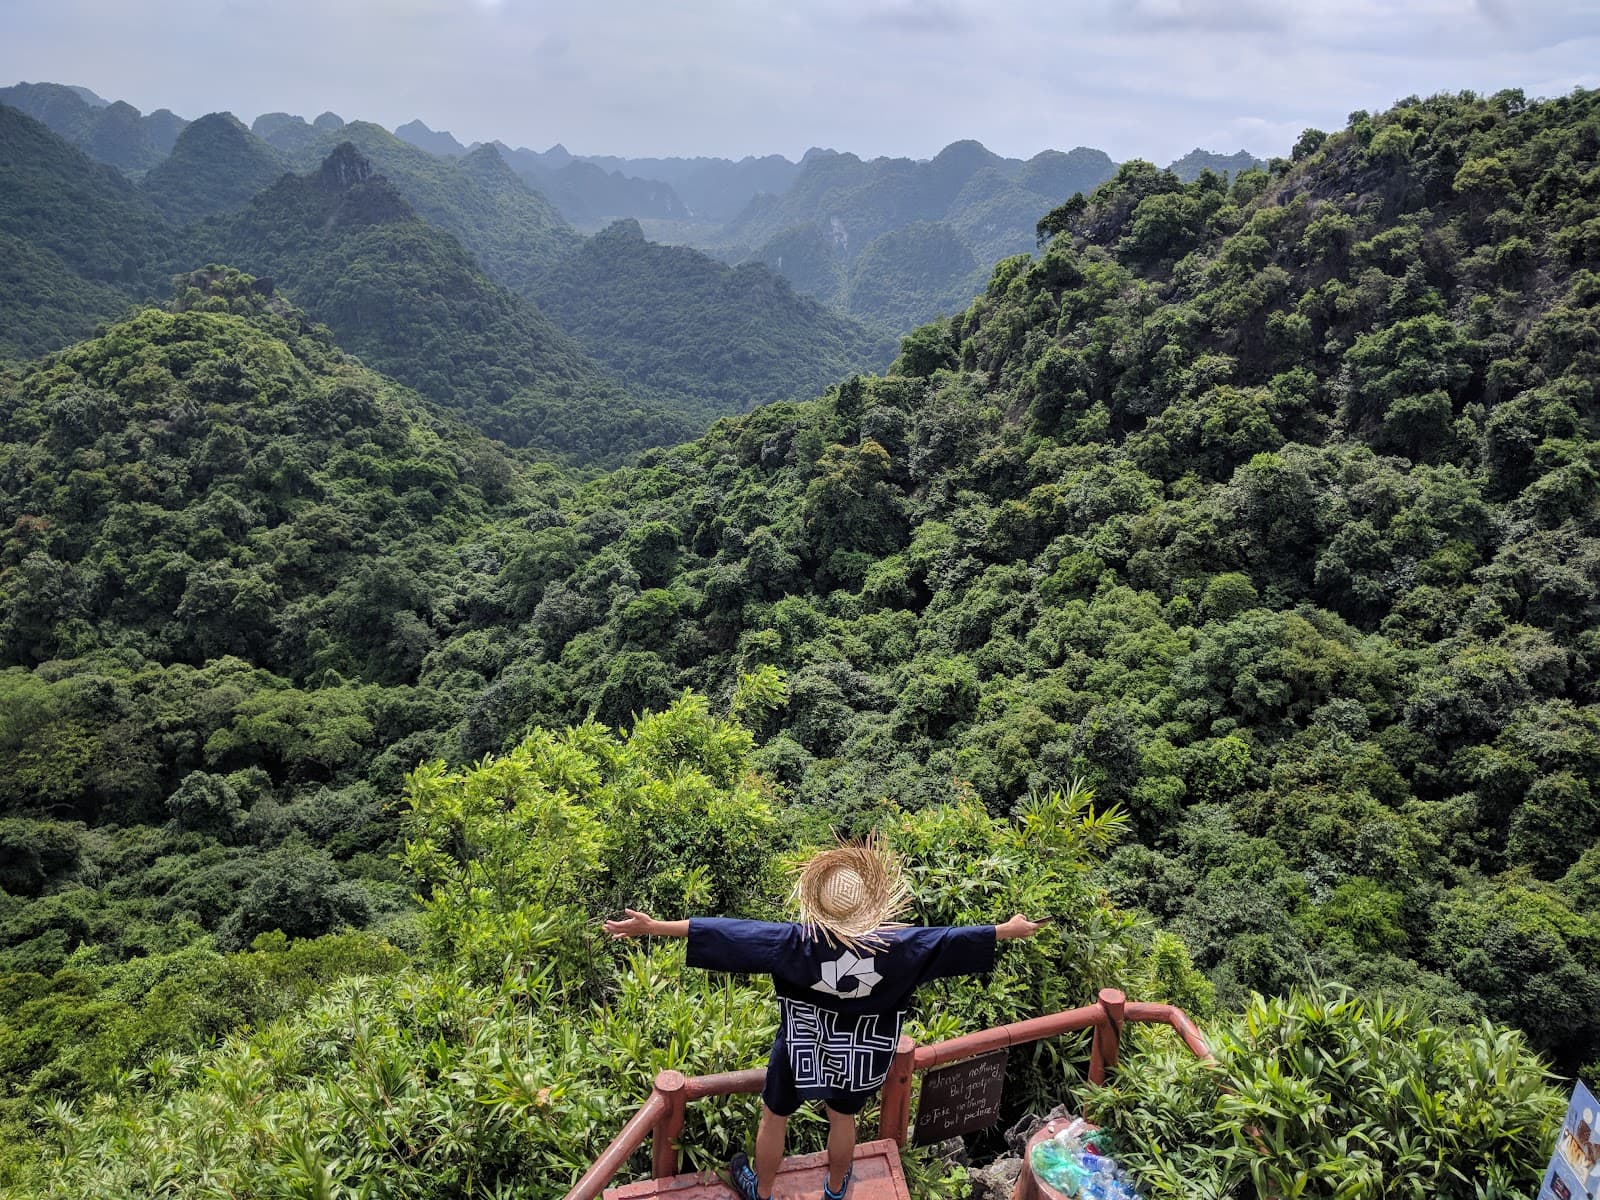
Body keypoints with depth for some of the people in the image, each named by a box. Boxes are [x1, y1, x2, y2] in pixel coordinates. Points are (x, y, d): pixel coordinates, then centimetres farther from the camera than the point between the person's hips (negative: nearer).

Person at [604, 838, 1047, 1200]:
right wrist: (1010, 930, 0)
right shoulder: (897, 946, -27)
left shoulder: (797, 941, -32)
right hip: (856, 1055, 2)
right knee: (843, 1118, 30)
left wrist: (655, 927, -31)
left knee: (774, 1117, 25)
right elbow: (952, 940, -15)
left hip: (800, 1052, -2)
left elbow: (729, 934, -33)